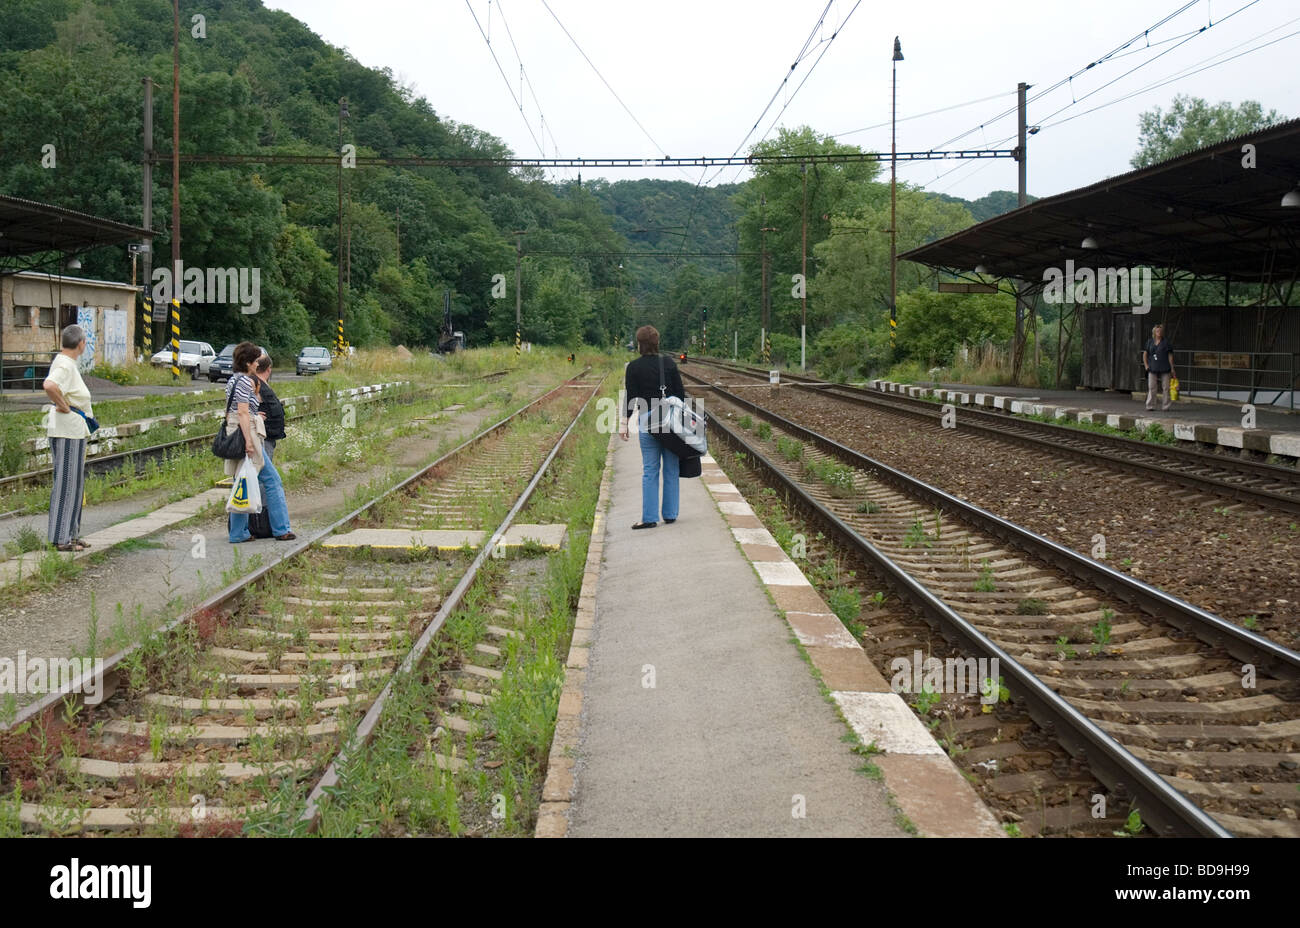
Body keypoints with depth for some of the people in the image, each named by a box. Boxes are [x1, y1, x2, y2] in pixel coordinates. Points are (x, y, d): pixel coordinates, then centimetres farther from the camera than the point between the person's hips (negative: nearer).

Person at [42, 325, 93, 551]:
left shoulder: (64, 361, 15)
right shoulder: (65, 365, -17)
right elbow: (49, 385, -36)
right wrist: (63, 406, -21)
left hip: (75, 430, 11)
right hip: (67, 432, -11)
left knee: (75, 482, 16)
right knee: (66, 481, -6)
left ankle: (71, 534, 23)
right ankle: (61, 538, -1)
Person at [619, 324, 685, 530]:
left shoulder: (634, 367, -4)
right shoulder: (669, 363, 3)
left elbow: (630, 399, -5)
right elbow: (680, 393, 5)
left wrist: (623, 426, 1)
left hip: (647, 420, -2)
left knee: (649, 470, 2)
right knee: (671, 468, 10)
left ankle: (650, 517, -1)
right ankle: (670, 514, 15)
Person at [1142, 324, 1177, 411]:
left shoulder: (1166, 343, 6)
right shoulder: (1150, 342, 12)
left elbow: (1170, 356, 4)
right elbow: (1145, 354, 14)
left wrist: (1172, 369, -1)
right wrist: (1146, 365, 2)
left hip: (1164, 369, -1)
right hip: (1152, 368, 1)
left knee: (1165, 388, -1)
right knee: (1152, 388, -3)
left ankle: (1165, 406, 4)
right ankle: (1150, 406, 1)